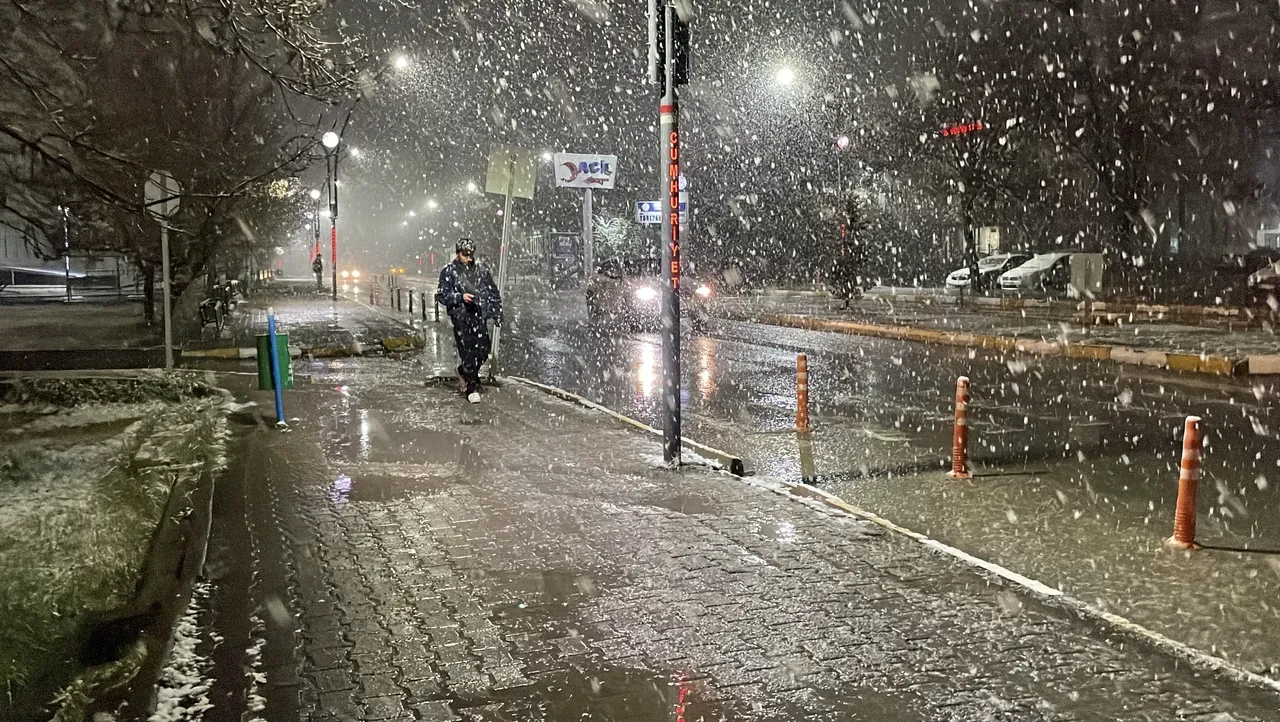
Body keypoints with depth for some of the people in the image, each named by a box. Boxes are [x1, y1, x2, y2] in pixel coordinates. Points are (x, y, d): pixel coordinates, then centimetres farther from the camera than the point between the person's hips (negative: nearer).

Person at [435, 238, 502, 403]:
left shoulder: (482, 271, 12)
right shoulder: (449, 272, 3)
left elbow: (494, 293, 16)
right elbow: (441, 296, -1)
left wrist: (497, 313, 7)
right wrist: (460, 297, -15)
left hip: (480, 317, 4)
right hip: (461, 317, -4)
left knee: (483, 352, 2)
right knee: (468, 352, -8)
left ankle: (464, 371, 32)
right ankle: (472, 388, 2)